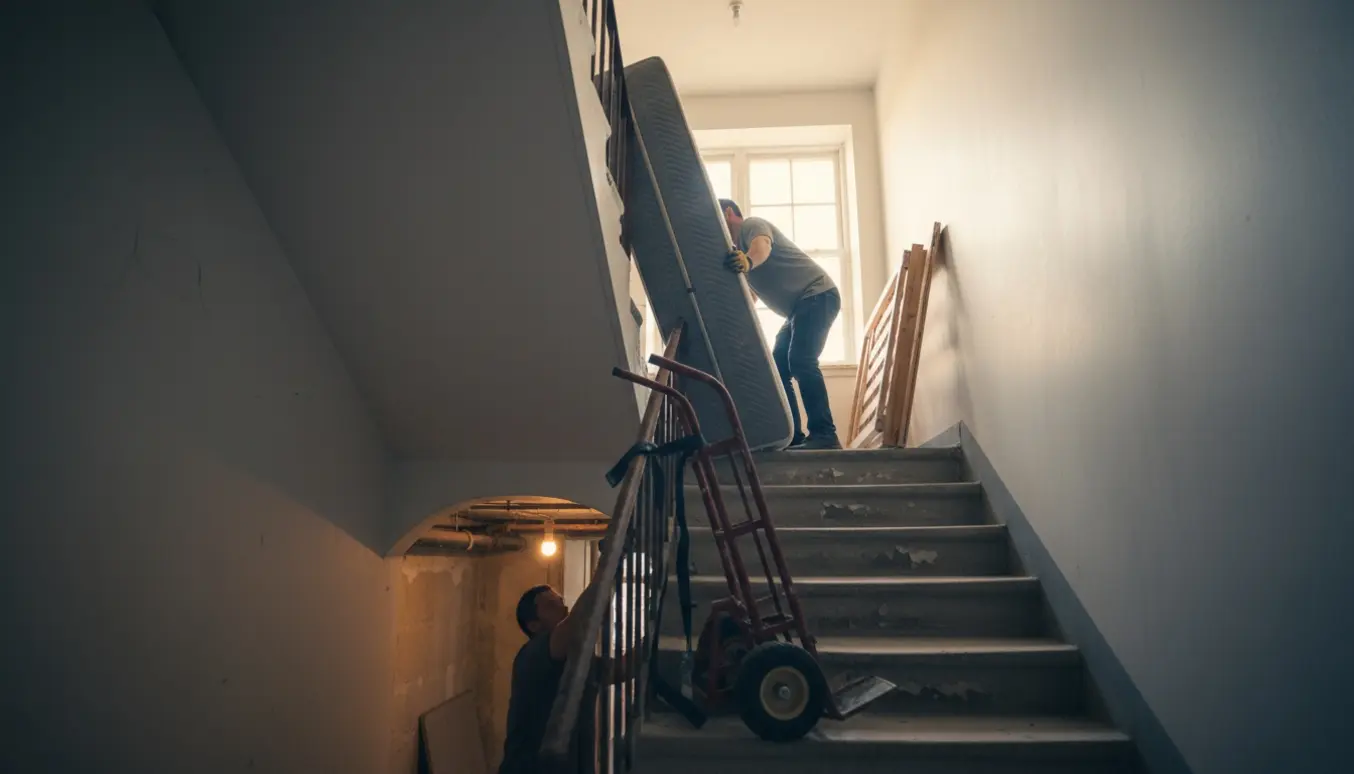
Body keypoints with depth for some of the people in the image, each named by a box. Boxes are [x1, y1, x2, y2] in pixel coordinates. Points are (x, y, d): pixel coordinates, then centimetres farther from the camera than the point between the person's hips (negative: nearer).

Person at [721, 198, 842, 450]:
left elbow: (762, 246, -34)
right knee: (779, 369, 3)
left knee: (800, 361, -25)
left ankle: (825, 435, -28)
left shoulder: (751, 225, -7)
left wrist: (748, 261, -56)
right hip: (800, 308, 10)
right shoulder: (735, 248, 22)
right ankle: (793, 438, 2)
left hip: (818, 295, -10)